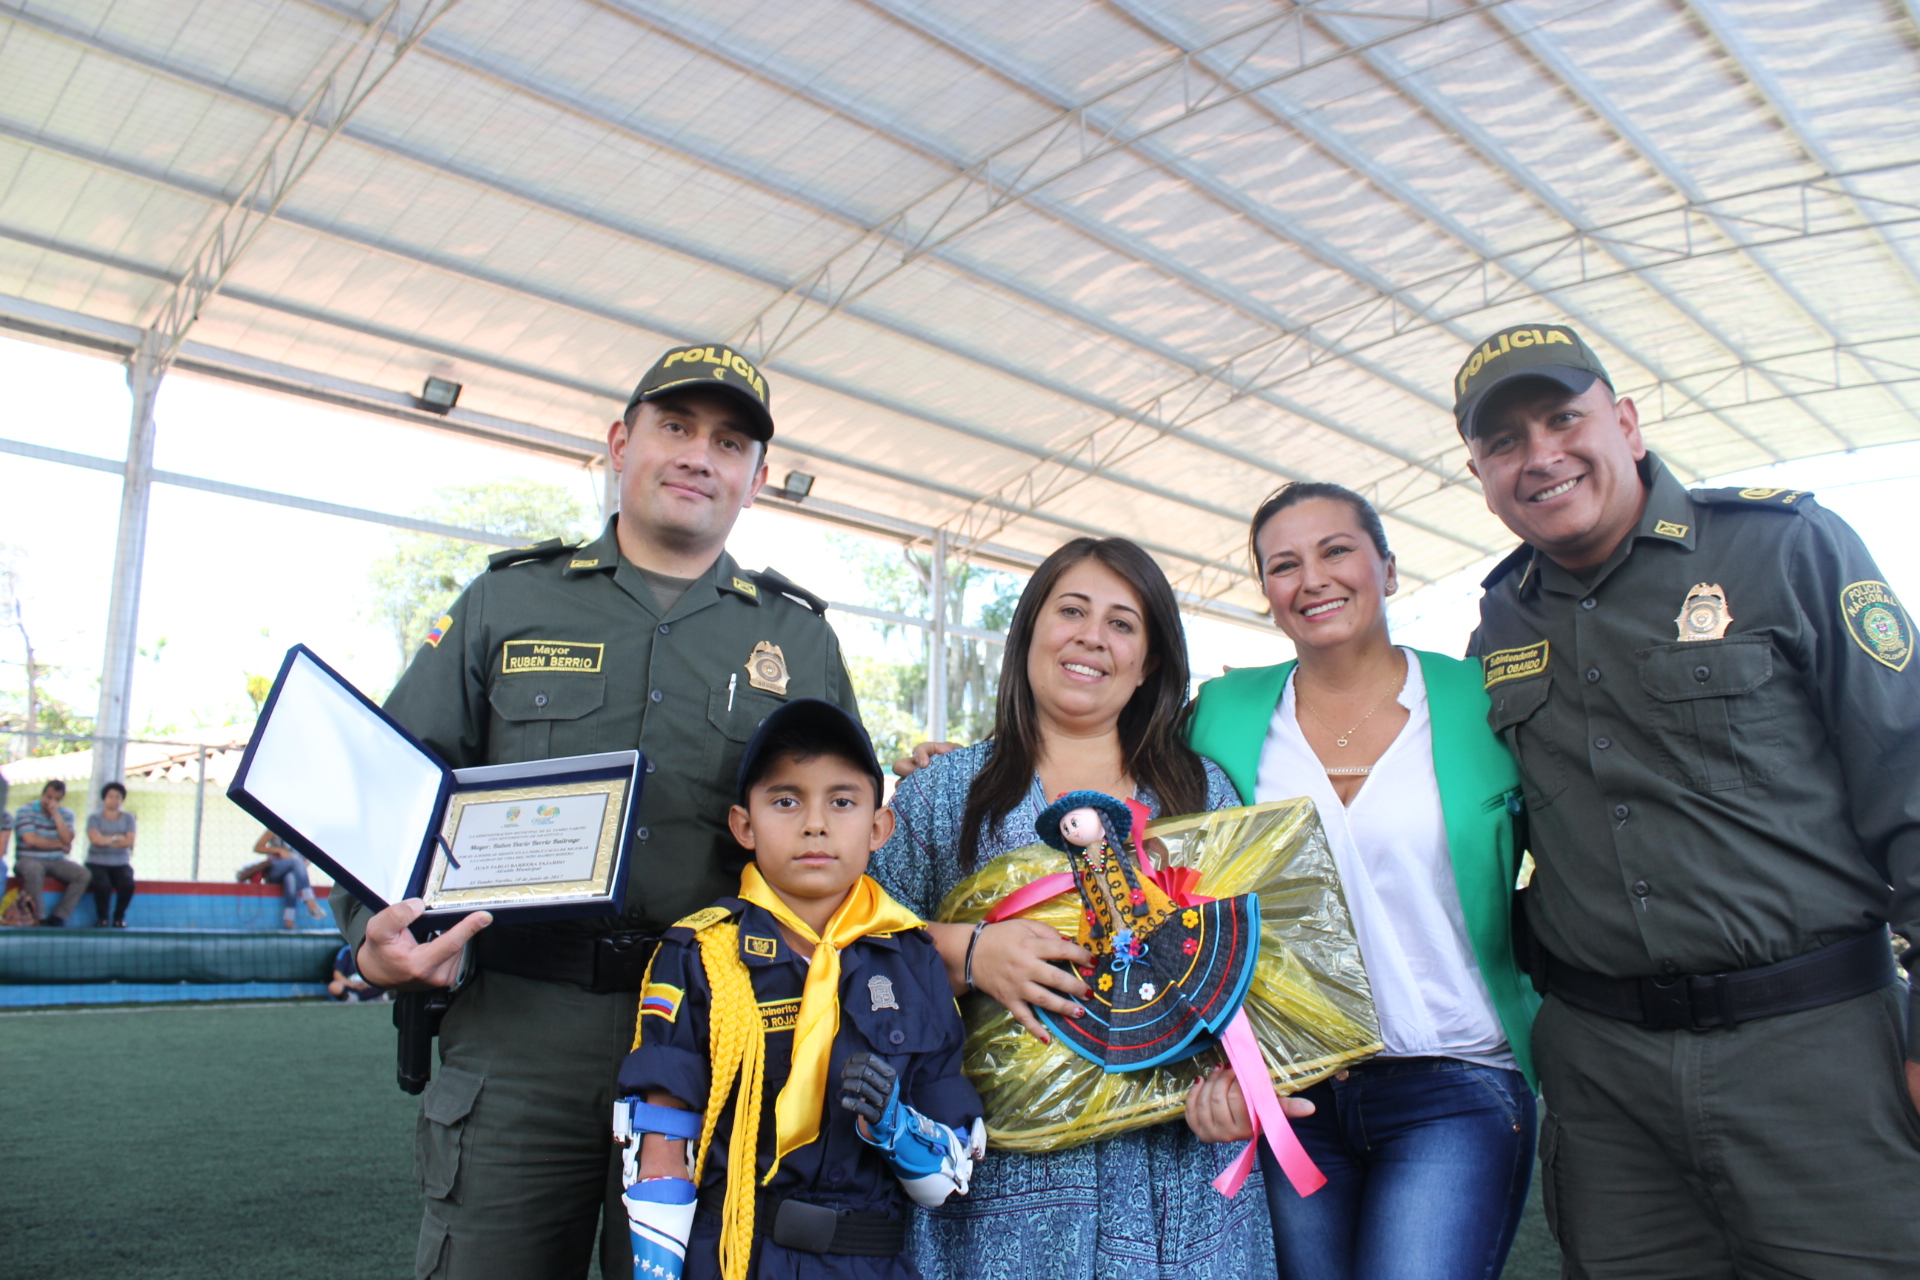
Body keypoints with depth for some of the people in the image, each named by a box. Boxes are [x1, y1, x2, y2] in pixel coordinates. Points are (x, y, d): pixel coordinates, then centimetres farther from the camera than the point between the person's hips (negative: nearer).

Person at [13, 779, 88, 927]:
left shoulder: (66, 814, 9)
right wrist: (60, 844, -4)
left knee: (83, 874, -21)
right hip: (29, 859, -4)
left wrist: (56, 814, -11)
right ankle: (38, 918, -28)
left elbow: (67, 841, -7)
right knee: (34, 869, -40)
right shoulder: (25, 811, -4)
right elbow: (31, 840, -15)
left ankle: (58, 916, -18)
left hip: (56, 862, 4)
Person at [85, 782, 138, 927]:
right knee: (103, 885, -33)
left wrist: (106, 840, -6)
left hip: (121, 863, 2)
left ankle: (119, 917, -8)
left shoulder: (128, 818, 11)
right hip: (97, 863, -2)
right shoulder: (94, 818, 5)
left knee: (128, 884, -30)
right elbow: (95, 839, -12)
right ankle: (102, 918, -9)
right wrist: (117, 837, -1)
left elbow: (129, 842, -3)